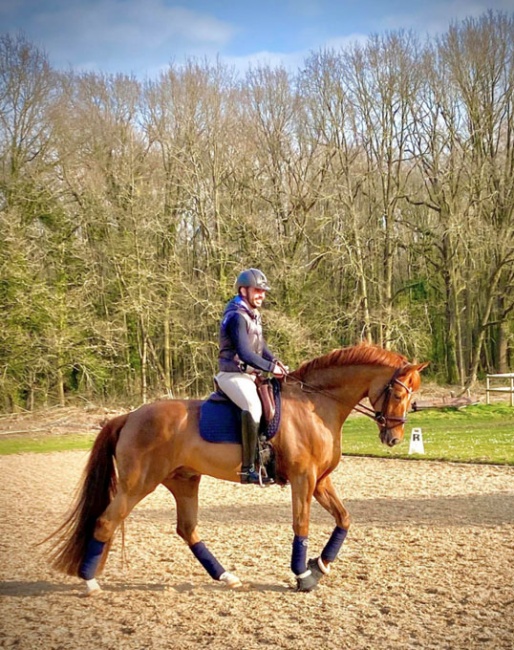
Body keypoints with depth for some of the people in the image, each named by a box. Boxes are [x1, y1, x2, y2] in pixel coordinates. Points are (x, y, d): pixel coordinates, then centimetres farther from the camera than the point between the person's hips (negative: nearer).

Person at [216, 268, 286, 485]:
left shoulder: (253, 315, 15)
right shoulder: (236, 316, -15)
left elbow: (260, 347, 21)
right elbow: (245, 353, -23)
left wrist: (274, 360, 2)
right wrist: (271, 368, -20)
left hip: (250, 375, 10)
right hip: (233, 375, -10)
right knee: (253, 406, -33)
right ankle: (248, 468, -34)